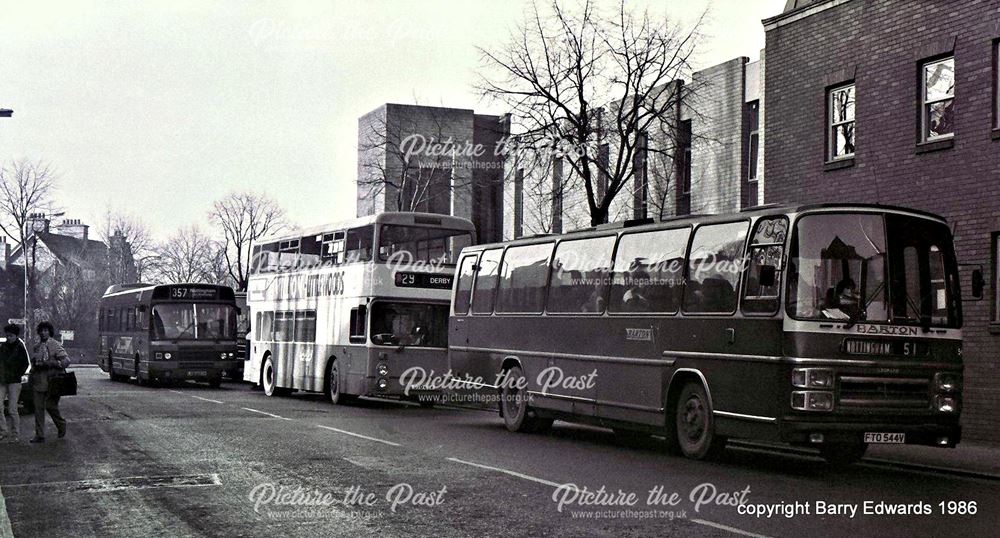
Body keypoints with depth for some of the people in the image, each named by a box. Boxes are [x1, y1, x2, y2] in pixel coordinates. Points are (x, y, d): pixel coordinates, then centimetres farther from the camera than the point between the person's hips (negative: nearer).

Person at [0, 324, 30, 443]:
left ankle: (15, 434, 5)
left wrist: (17, 375, -7)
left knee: (12, 409, -5)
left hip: (14, 382, -5)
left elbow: (25, 364, -2)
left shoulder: (20, 348, -5)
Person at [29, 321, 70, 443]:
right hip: (39, 382, 5)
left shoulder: (55, 345, -4)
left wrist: (51, 363, -23)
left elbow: (66, 360, -13)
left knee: (50, 406, -5)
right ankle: (39, 435, 5)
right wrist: (31, 377, 16)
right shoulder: (36, 347, 14)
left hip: (51, 381, -5)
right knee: (38, 408, 1)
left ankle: (61, 425, 23)